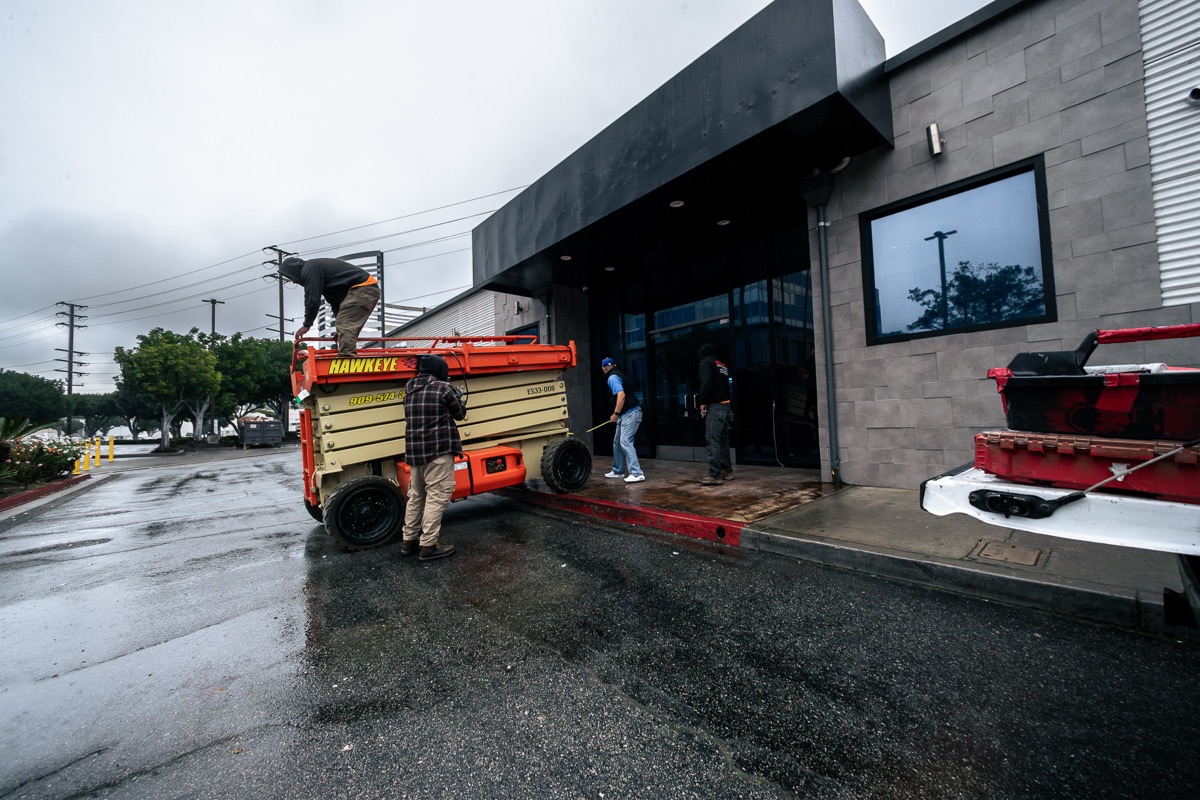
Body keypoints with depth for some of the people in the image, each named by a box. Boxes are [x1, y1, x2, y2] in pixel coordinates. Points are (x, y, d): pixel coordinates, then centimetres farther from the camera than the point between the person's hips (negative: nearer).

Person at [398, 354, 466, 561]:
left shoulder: (410, 388, 11)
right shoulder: (443, 388, -9)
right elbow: (460, 414, 2)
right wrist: (458, 398, 23)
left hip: (413, 451, 7)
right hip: (438, 450, -7)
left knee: (415, 496, 18)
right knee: (437, 496, -2)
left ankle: (409, 540, 27)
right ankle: (428, 545, 0)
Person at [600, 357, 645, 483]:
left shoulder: (612, 377, -12)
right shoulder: (617, 374, 18)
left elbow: (621, 395, -25)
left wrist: (616, 413, -20)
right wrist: (617, 414, 23)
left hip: (630, 413, -10)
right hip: (626, 414, 10)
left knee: (625, 442, -16)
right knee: (617, 442, 15)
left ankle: (637, 473, -17)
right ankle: (618, 471, 25)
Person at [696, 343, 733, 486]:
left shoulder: (705, 362, -1)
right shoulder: (722, 364, 22)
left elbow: (706, 382, -16)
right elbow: (725, 384, 15)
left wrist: (703, 402, -9)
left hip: (714, 406, -8)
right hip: (725, 404, 9)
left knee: (713, 440, -9)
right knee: (723, 439, 14)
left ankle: (714, 475, -11)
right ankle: (727, 471, 20)